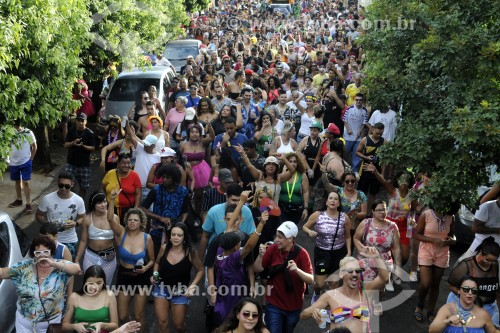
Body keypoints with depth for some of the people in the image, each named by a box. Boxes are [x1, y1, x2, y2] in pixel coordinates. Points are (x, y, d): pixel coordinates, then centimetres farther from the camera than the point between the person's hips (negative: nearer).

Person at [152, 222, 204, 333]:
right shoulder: (164, 248, -11)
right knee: (162, 322, 0)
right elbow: (157, 262, 10)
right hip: (162, 288, 2)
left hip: (180, 292, -2)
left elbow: (200, 270, -6)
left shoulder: (190, 252, -19)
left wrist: (192, 286, -18)